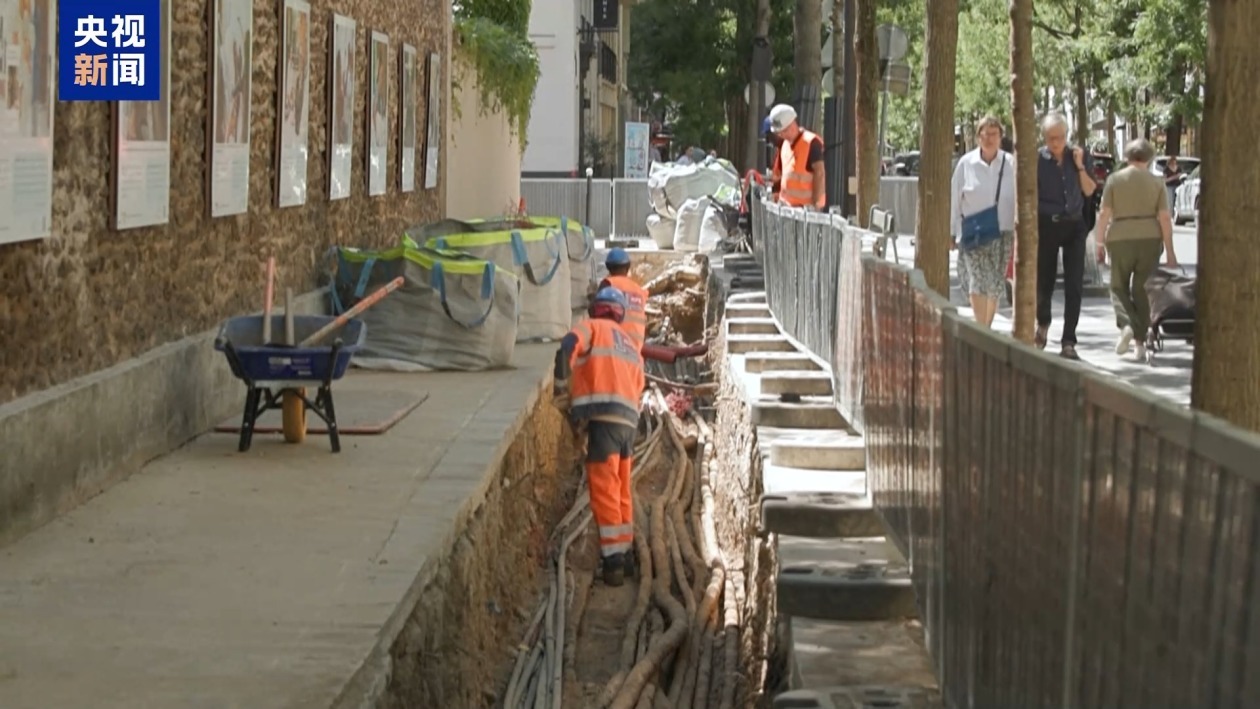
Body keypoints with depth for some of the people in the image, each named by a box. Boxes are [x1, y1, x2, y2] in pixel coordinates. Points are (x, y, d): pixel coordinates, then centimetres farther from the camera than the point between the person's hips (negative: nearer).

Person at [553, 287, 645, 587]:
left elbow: (568, 347, -13)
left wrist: (561, 394, -5)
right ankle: (625, 554, 22)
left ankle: (613, 559, -7)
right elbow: (637, 387, 18)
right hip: (629, 420, 6)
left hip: (602, 416, -6)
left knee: (604, 491, -5)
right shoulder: (631, 346, 26)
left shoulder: (592, 327, 7)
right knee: (623, 491, 17)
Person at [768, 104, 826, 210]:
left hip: (806, 205, -8)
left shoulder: (811, 142, -11)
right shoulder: (784, 144, 13)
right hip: (787, 204, 8)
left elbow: (819, 173, -16)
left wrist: (816, 203, -21)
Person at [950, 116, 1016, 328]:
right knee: (978, 280, -14)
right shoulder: (966, 163, 1)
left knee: (996, 284, 7)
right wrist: (952, 233, 4)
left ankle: (987, 329, 23)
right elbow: (954, 199, 5)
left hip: (1002, 232, 1)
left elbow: (1019, 198, 3)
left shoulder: (1010, 164, 0)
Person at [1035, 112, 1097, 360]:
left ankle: (1068, 342, -2)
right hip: (1046, 225, -1)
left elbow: (1089, 191, 3)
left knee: (1074, 286, -5)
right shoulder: (1037, 159, -6)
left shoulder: (1079, 156, 2)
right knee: (1044, 281, 8)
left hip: (1074, 226, 1)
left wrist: (1080, 166, -10)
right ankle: (1043, 323, 39)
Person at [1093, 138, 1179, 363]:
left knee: (1119, 286, 13)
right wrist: (1170, 250, 1)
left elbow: (1104, 213, -2)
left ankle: (1126, 325, -14)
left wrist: (1100, 241, 6)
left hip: (1120, 238, -1)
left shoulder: (1115, 179, 2)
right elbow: (1164, 217, -2)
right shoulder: (1157, 182, 3)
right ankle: (1140, 343, 8)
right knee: (1142, 289, 9)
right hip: (1150, 238, 1)